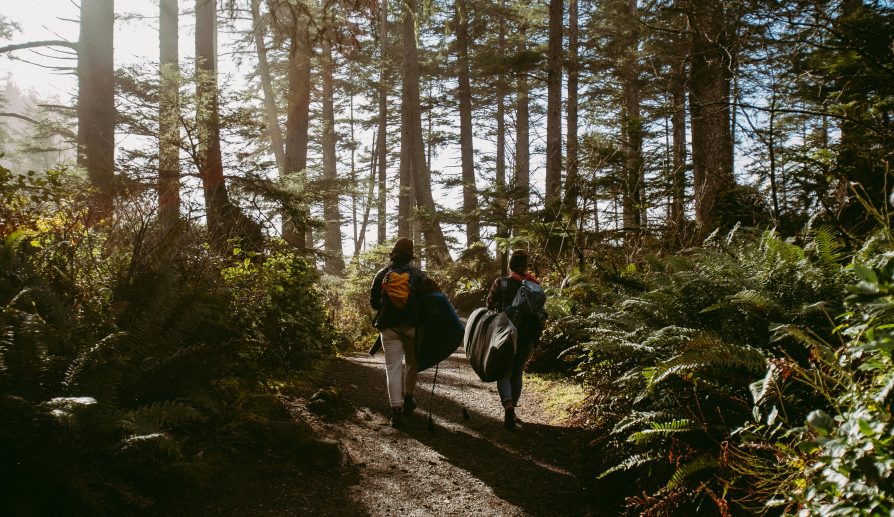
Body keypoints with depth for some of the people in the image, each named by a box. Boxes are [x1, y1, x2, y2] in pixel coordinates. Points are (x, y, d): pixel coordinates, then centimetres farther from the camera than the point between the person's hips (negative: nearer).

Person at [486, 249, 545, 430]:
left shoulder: (501, 283, -5)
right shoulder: (535, 286, 1)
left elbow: (490, 307, -4)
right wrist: (536, 338, 10)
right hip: (527, 336, 2)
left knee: (503, 372, 4)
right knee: (517, 373, 17)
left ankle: (508, 405, -21)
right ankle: (511, 411, 21)